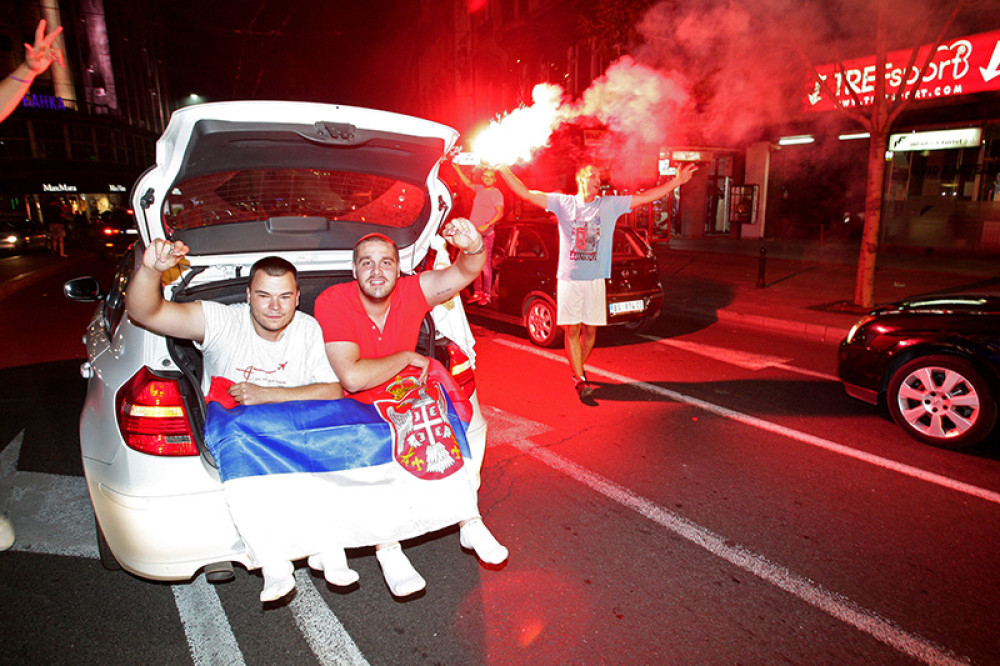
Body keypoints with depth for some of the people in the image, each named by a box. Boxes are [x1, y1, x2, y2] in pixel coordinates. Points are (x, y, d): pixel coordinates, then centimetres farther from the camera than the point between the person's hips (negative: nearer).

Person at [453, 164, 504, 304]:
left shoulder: (496, 193, -3)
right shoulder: (480, 188, 14)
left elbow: (500, 213, -14)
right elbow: (468, 183, 31)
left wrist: (487, 225, -25)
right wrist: (458, 169, 26)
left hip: (485, 234, -6)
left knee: (485, 265, -8)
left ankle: (487, 294, -1)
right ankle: (477, 292, 15)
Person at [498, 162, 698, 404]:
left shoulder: (610, 205, 8)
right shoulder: (563, 202, 4)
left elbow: (647, 196, 5)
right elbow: (526, 193, 1)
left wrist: (676, 181, -2)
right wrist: (504, 170, -6)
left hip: (595, 280, 2)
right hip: (569, 279, -1)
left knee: (590, 330, 7)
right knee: (571, 330, -1)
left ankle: (578, 367, 32)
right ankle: (581, 382, 8)